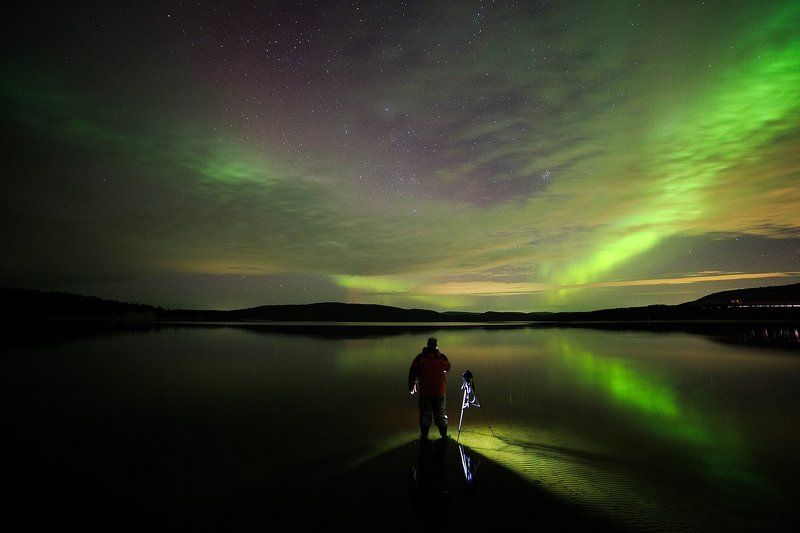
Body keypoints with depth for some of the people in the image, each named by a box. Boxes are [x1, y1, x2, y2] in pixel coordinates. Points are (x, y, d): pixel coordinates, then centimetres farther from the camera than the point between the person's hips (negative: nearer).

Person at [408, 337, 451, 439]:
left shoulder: (420, 358, -8)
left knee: (425, 414, 13)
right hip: (440, 391, 1)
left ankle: (424, 435, 21)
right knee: (441, 414, 16)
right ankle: (444, 434, 25)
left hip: (424, 391, -1)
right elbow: (448, 368, 14)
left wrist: (411, 386, 9)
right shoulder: (442, 358, -6)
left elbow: (412, 373, -3)